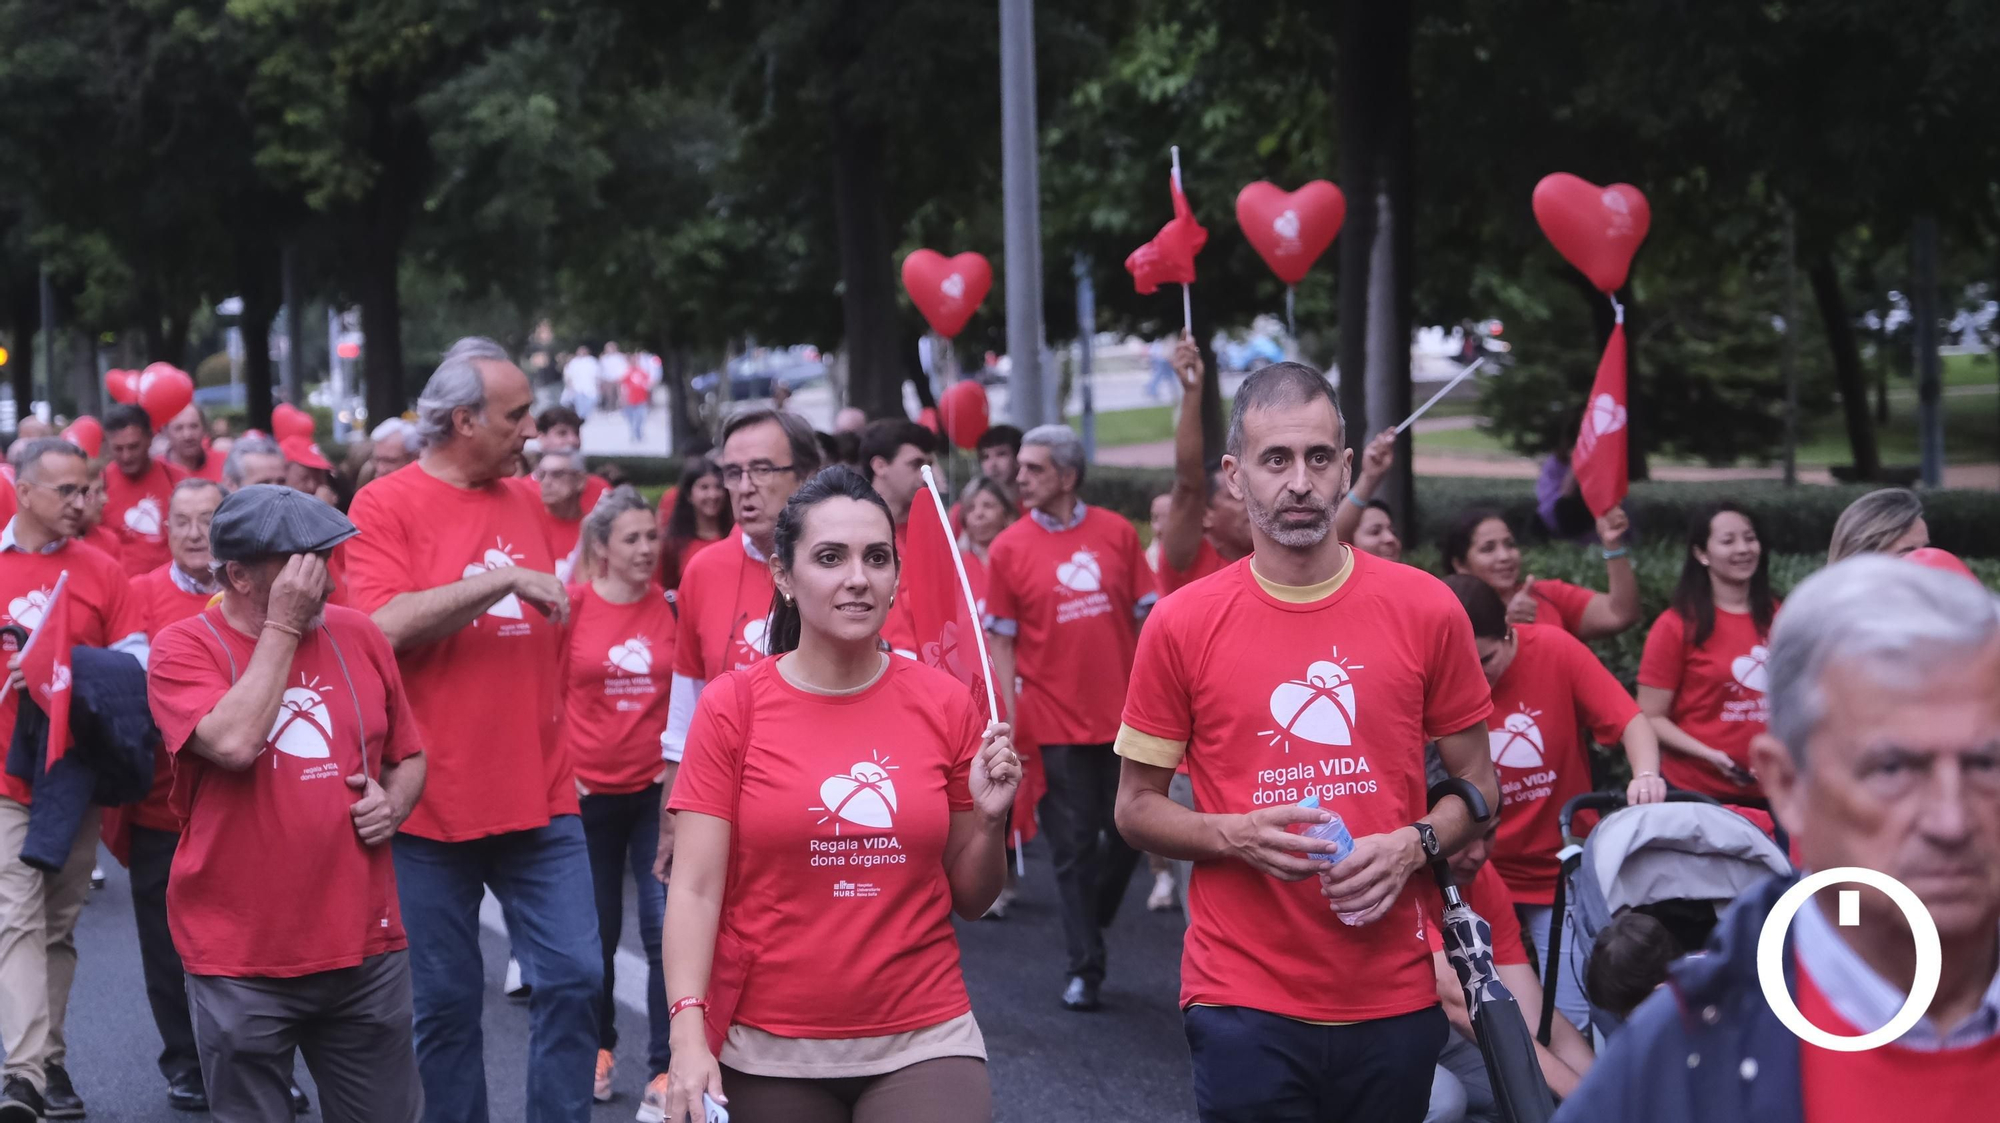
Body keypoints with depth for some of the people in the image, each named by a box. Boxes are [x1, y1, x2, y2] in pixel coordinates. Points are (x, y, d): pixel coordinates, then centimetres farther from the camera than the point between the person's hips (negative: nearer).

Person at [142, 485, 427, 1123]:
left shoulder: (358, 636, 7)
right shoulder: (184, 650, -6)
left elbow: (407, 758, 18)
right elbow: (234, 743, -25)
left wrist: (393, 803, -4)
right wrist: (282, 627, -17)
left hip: (365, 948, 4)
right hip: (241, 959, -4)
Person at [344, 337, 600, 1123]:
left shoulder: (525, 504, 11)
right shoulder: (387, 507, -5)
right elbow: (388, 625, -20)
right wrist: (502, 580, -20)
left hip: (540, 801, 4)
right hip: (436, 806, -4)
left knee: (573, 977, 0)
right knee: (445, 1003, 5)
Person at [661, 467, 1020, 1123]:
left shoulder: (946, 706, 2)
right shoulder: (732, 707, -3)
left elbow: (970, 901, 10)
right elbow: (696, 889, -7)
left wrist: (988, 818, -9)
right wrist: (689, 1034, -19)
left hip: (925, 1044, 1)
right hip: (767, 1056, -1)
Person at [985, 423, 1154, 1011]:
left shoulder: (1116, 533, 1)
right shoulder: (1008, 549, -3)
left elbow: (1147, 618, 6)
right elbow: (1000, 640, -1)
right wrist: (1011, 721, -8)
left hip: (1124, 717, 2)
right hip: (1056, 723, -2)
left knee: (1128, 835, 9)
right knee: (1073, 848, 2)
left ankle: (1088, 923, 35)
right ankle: (1083, 968, 12)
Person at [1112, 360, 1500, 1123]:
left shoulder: (1427, 611, 1)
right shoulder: (1182, 625, -3)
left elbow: (1477, 784, 10)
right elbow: (1136, 807, 4)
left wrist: (1415, 845, -10)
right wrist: (1237, 837, -14)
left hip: (1395, 998, 2)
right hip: (1243, 1005, -2)